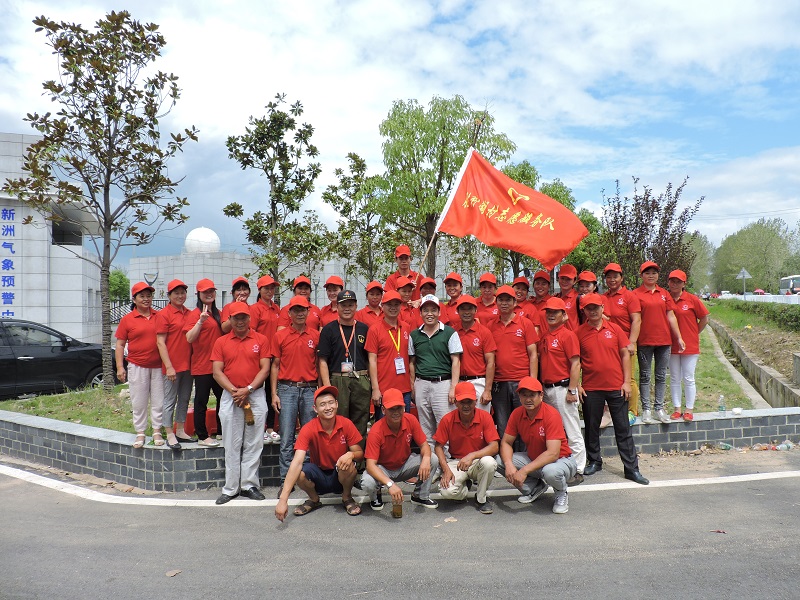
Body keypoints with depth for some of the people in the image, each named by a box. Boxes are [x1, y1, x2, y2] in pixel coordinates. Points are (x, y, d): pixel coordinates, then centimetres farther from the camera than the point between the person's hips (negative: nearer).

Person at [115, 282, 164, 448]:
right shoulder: (127, 319, 1)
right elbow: (120, 344, 3)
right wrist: (120, 367, -4)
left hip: (158, 366, 1)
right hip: (137, 366, -1)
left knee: (158, 401, 6)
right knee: (138, 402, 6)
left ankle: (157, 431, 17)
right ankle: (140, 433, 17)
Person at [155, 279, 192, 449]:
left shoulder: (189, 314, 11)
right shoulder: (163, 314, -7)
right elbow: (160, 342, -11)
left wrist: (194, 361, 10)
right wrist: (169, 367, -16)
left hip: (188, 364, 6)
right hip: (172, 366, -6)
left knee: (184, 399, 13)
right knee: (170, 401, 2)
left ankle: (180, 430, 25)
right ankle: (170, 435, 10)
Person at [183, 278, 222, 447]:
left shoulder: (218, 314, 13)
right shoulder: (195, 314, -8)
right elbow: (189, 338, -19)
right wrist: (201, 321, -29)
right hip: (202, 365, -7)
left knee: (223, 398, 14)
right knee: (201, 401, 2)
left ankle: (222, 431, 27)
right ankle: (202, 436, 11)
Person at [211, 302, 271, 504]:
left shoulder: (260, 340, 3)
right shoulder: (221, 342, 7)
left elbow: (265, 369, -2)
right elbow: (217, 372, 1)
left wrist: (248, 390, -12)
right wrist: (234, 391, -11)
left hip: (256, 395, -1)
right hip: (230, 396, 1)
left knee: (253, 444, 4)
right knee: (231, 445, 6)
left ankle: (249, 485, 13)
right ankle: (230, 488, 13)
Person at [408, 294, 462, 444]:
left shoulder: (450, 333, -1)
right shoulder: (414, 335, 10)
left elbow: (456, 361, -3)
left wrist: (453, 387, -10)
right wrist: (413, 386, 9)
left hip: (443, 383, -3)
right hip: (421, 384, 4)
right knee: (425, 427, 10)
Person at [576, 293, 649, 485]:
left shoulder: (614, 329, 1)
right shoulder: (579, 333, -1)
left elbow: (625, 355, 4)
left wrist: (626, 382, -2)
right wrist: (577, 385, -2)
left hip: (616, 387, 0)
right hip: (591, 388, 0)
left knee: (623, 428, 5)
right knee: (591, 427, 10)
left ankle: (631, 468, 12)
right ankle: (594, 462, 27)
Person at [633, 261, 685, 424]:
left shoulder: (664, 293, 11)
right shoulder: (636, 294, -2)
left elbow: (671, 316, 11)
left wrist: (679, 337, 7)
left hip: (664, 340, 4)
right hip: (644, 341, -4)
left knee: (661, 376, 9)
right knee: (645, 376, 4)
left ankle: (660, 408, 18)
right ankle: (646, 410, 11)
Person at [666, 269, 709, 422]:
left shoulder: (692, 299, -4)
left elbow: (704, 319, 4)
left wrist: (694, 334, 4)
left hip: (690, 346, -2)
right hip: (671, 346, 2)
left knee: (688, 378, 3)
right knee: (674, 379, 8)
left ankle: (689, 409, 13)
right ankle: (677, 409, 17)